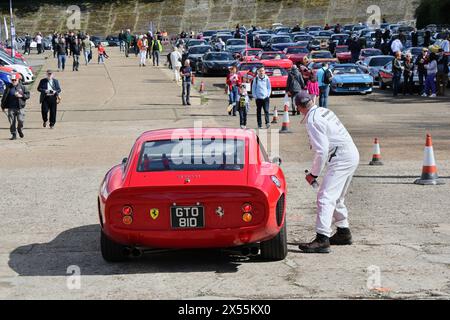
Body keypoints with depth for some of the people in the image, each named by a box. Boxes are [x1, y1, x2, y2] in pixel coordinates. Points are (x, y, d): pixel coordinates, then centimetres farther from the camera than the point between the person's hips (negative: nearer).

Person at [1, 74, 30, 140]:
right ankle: (14, 135, 7)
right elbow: (4, 97, 13)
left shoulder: (22, 87, 5)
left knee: (21, 120, -8)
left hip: (20, 107, -1)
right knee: (12, 122, -1)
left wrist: (21, 96, -11)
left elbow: (28, 95, 6)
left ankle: (20, 130, 23)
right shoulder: (8, 87, 8)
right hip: (11, 108, 1)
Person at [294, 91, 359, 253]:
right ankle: (344, 232, 32)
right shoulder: (325, 111, 14)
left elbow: (322, 150, -18)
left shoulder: (312, 120, -14)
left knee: (325, 197, -15)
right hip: (352, 155, 10)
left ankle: (322, 239, -23)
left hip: (341, 159, -10)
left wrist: (313, 173, -8)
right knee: (337, 197, 22)